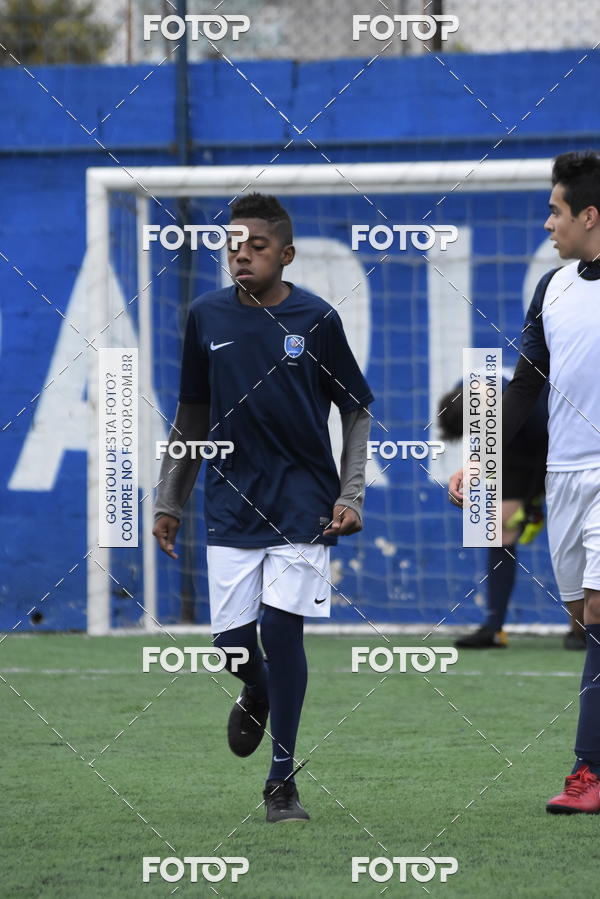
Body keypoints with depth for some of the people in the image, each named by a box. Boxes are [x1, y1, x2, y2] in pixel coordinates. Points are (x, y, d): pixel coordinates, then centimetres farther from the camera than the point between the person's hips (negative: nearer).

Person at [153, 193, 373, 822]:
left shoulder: (316, 319, -4)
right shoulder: (207, 316, 4)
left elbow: (357, 411, 5)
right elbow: (192, 415, 14)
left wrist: (350, 496, -4)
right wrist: (168, 501, 13)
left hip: (302, 504, -2)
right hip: (230, 505, 2)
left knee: (283, 629, -10)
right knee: (231, 638, -3)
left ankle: (282, 778, 2)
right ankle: (257, 693, 35)